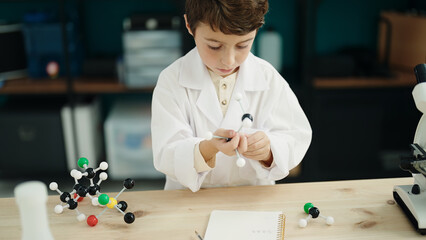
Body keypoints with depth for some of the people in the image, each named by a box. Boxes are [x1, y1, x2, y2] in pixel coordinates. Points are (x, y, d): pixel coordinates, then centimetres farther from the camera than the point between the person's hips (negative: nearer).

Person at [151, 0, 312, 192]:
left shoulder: (268, 78, -5)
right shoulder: (172, 81, -11)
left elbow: (298, 138, -6)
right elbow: (164, 157, -17)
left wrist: (268, 150, -29)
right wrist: (207, 149, -38)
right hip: (191, 199, -2)